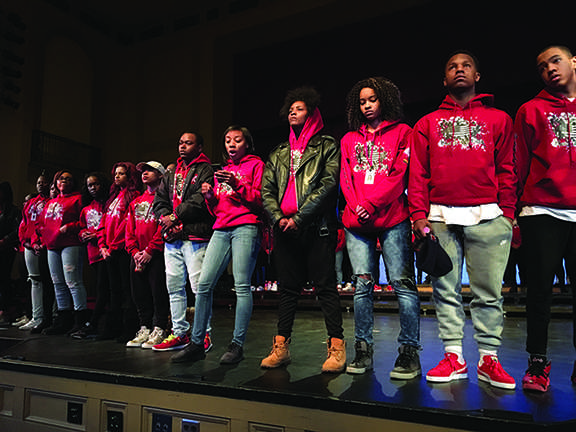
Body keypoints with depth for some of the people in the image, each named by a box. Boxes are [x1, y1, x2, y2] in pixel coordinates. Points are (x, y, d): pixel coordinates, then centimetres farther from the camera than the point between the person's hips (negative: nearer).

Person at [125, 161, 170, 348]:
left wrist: (150, 251, -14)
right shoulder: (136, 202, 20)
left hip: (156, 255, -7)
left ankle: (159, 330, 4)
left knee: (158, 293, -4)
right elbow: (130, 230, 16)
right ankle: (145, 328, 18)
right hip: (137, 256, 7)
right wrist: (134, 251, 1)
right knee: (140, 294, 8)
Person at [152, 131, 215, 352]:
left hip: (195, 237, -7)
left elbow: (200, 200, -12)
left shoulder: (205, 171, 1)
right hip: (172, 238, 8)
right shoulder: (171, 175, 24)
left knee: (199, 287, -8)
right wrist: (165, 218, -2)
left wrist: (175, 216, -11)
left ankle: (204, 334, 1)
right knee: (174, 287, 9)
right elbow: (159, 201, 18)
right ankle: (179, 333, 18)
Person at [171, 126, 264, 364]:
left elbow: (260, 200, -2)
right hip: (221, 230, 6)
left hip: (246, 227, -6)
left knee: (242, 286, -10)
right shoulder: (222, 171, 27)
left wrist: (237, 184, -14)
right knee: (204, 284, -3)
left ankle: (237, 345, -5)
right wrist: (210, 196, 5)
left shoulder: (256, 164, 10)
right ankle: (197, 343, 3)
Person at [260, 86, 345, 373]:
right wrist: (278, 217, -4)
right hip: (284, 229, 5)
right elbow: (266, 190, 15)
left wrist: (299, 217, -13)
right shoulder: (279, 153, 22)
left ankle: (336, 347, 3)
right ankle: (281, 347, 13)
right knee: (287, 288, 8)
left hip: (317, 227, -5)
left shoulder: (327, 146, 7)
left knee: (325, 287, -3)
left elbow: (328, 184, -6)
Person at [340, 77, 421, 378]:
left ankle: (409, 351, 2)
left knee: (402, 282, -6)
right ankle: (363, 350, 8)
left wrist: (371, 204, -11)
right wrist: (356, 207, -5)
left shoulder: (401, 132, 10)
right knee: (362, 283, 1)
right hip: (357, 221, 3)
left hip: (392, 219, -3)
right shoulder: (350, 139, 22)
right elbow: (346, 178, 13)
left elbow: (399, 175, -2)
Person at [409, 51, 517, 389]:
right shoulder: (427, 123, 18)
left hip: (487, 216, -1)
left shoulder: (498, 119, 17)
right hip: (441, 217, 1)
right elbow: (418, 173, 10)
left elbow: (507, 170, 11)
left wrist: (507, 213, -1)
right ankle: (454, 358, 11)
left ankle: (489, 359, 11)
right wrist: (419, 215, -1)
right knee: (446, 290, 2)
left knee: (489, 291, 0)